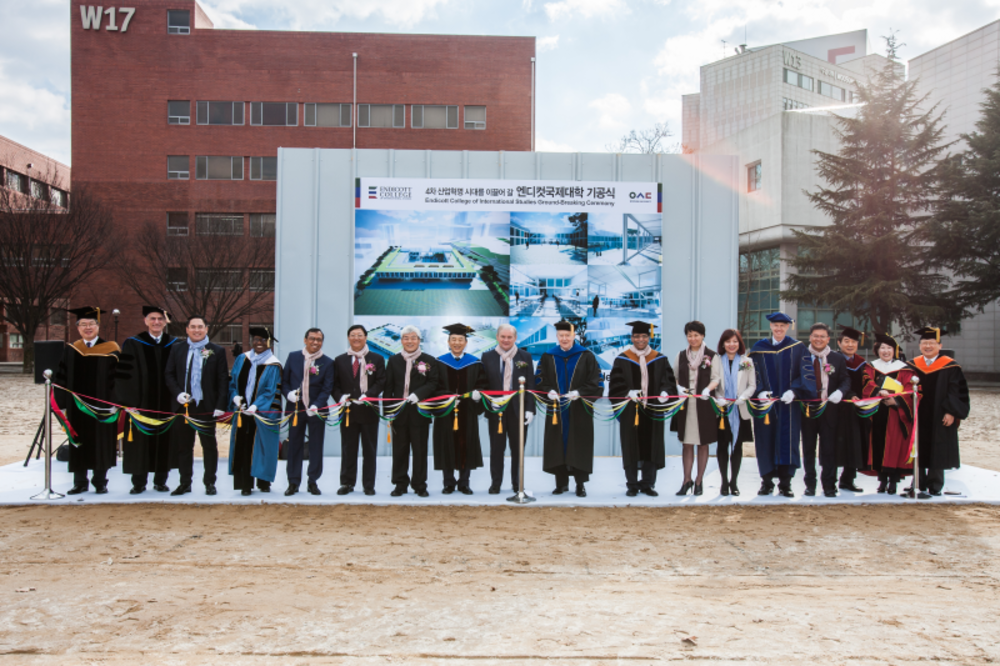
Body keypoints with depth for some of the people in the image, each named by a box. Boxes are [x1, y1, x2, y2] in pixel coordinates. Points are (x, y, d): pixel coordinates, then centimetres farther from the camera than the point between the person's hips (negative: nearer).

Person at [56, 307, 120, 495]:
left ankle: (100, 482, 15)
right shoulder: (71, 351, 8)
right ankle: (80, 482, 19)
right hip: (77, 408, 3)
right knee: (78, 445, 8)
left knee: (101, 444, 3)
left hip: (101, 408, -3)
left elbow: (117, 378, -6)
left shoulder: (110, 350, -3)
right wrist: (62, 403, 0)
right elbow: (62, 379, 8)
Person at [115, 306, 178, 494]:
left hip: (166, 403, 2)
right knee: (140, 442, 3)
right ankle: (139, 482, 13)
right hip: (141, 402, -1)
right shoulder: (133, 344, 1)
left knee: (164, 442, 5)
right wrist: (128, 402, -10)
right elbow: (124, 374, -2)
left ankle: (160, 481, 17)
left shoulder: (174, 345, 7)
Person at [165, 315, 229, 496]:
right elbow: (169, 374, 7)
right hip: (182, 405, 3)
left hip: (206, 406, -2)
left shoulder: (217, 351, -1)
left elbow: (223, 380, -3)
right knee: (182, 446, 9)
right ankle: (185, 483, 20)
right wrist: (177, 393, -10)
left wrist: (220, 406, -11)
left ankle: (210, 482, 16)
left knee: (209, 446, 6)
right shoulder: (177, 348, 7)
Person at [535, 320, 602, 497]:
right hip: (556, 411, 2)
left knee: (579, 446, -1)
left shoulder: (587, 356, 2)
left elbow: (595, 382, -2)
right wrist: (548, 391, -13)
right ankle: (561, 483, 13)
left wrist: (579, 392, -17)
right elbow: (539, 380, 7)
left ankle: (580, 484, 9)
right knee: (557, 446, 2)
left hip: (579, 411, -2)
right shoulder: (548, 357, 9)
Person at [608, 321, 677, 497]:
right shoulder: (622, 360, 2)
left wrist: (665, 392, -17)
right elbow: (616, 383, -5)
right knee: (631, 447, 2)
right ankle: (632, 485, 12)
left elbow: (668, 380, 3)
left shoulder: (660, 359, 9)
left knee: (651, 447, 4)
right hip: (630, 411, -2)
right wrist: (628, 392, -23)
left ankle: (647, 484, 16)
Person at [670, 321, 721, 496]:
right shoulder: (681, 356, 10)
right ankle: (687, 480, 11)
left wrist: (708, 389, -21)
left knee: (702, 443, 5)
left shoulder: (712, 356, 1)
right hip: (685, 404, 2)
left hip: (704, 405, -2)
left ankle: (699, 481, 14)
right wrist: (678, 387, -8)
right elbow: (674, 377, 13)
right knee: (687, 443, 4)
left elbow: (716, 378, -2)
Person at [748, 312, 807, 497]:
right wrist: (760, 392, -14)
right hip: (765, 404, 1)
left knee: (788, 441, -3)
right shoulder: (759, 349, 8)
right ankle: (767, 482, 10)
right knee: (766, 441, 1)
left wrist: (792, 391, -15)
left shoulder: (798, 348, 6)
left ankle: (785, 483, 3)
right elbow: (754, 375, 3)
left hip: (789, 404, -1)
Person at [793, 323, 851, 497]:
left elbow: (846, 380, 3)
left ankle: (829, 485, 13)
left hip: (829, 409, 0)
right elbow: (794, 380, 2)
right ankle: (810, 484, 18)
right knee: (808, 449, 8)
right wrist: (791, 391, -18)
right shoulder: (801, 358, 3)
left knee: (829, 449, 3)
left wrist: (840, 391, -17)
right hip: (807, 409, 0)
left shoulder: (838, 359, 6)